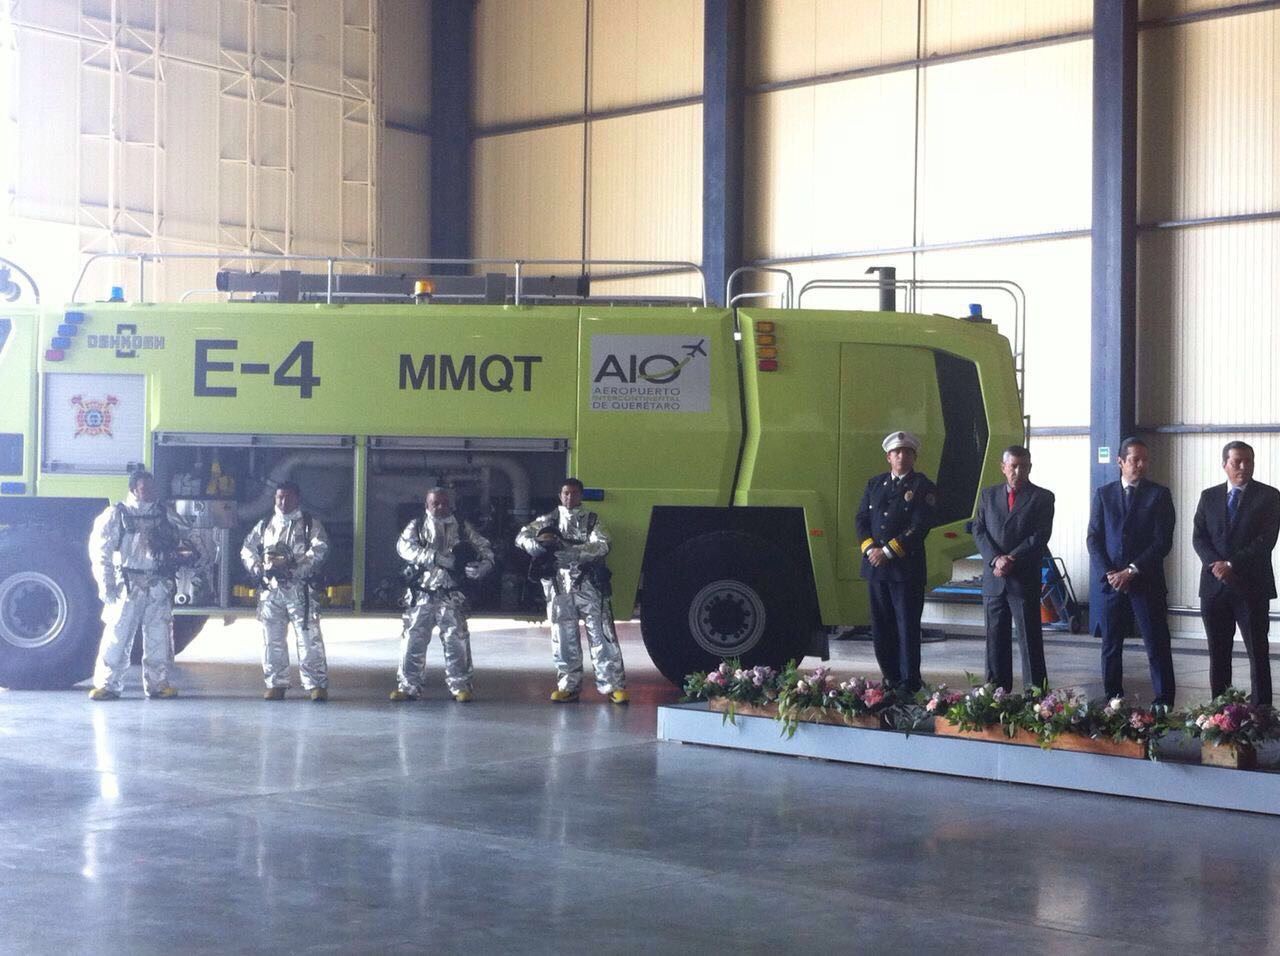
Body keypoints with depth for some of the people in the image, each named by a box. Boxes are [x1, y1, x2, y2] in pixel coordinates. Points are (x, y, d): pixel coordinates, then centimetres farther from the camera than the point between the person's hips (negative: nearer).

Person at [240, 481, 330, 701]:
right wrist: (257, 568, -4)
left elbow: (319, 550, -9)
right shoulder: (265, 525, 17)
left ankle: (316, 685, -8)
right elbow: (247, 549, 16)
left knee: (309, 638, -10)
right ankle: (276, 685, 14)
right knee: (272, 639, 6)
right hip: (270, 589, 4)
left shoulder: (310, 523, 5)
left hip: (299, 589, -4)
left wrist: (294, 569, -19)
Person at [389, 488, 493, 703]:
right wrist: (435, 557, -22)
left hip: (451, 596, 0)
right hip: (422, 595, 0)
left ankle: (460, 686, 6)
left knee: (456, 640, -5)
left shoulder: (462, 528, 8)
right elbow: (404, 546, -13)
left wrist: (484, 565, -14)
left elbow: (484, 547, 10)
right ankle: (408, 685, 10)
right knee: (413, 639, 0)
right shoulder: (417, 526, 5)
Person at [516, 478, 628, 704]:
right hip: (560, 588, 2)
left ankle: (615, 686, -2)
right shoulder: (549, 520, 11)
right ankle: (569, 686, 13)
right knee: (564, 638, 5)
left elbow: (601, 546, -11)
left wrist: (568, 550, -23)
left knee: (602, 635, -5)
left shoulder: (592, 520, 6)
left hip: (590, 586, -2)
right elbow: (522, 537, 4)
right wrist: (537, 545, -20)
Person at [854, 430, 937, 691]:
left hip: (907, 569, -5)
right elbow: (861, 520, 11)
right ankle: (891, 681, 16)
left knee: (907, 628, -3)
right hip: (876, 567, 5)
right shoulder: (874, 484, 16)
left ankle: (909, 686, 0)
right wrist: (870, 549, -7)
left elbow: (919, 527, -11)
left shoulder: (923, 488, -1)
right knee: (881, 628, 8)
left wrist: (887, 551, -15)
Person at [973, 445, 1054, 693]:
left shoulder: (1042, 497, 1)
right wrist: (995, 559, -11)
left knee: (1030, 639, -2)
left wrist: (1012, 559, -15)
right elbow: (978, 530, 5)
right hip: (993, 579, 4)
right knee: (996, 638, 8)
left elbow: (1040, 536, -7)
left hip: (1025, 579, -3)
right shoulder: (988, 495, 12)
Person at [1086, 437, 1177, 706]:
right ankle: (1113, 702, 14)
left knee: (1157, 646, -2)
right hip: (1111, 581, 3)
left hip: (1147, 582, -2)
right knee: (1110, 646, 6)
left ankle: (1163, 705, 1)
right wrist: (1108, 573, -9)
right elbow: (1094, 538, 5)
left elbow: (1163, 541, -6)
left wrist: (1132, 571, -12)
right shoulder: (1103, 494, 9)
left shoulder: (1159, 494, 1)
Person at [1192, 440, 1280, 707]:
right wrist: (1216, 565, -12)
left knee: (1258, 653, -2)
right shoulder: (1209, 496, 11)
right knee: (1218, 654, 7)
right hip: (1215, 586, 3)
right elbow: (1198, 537, 4)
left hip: (1252, 587, -3)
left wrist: (1232, 565, -15)